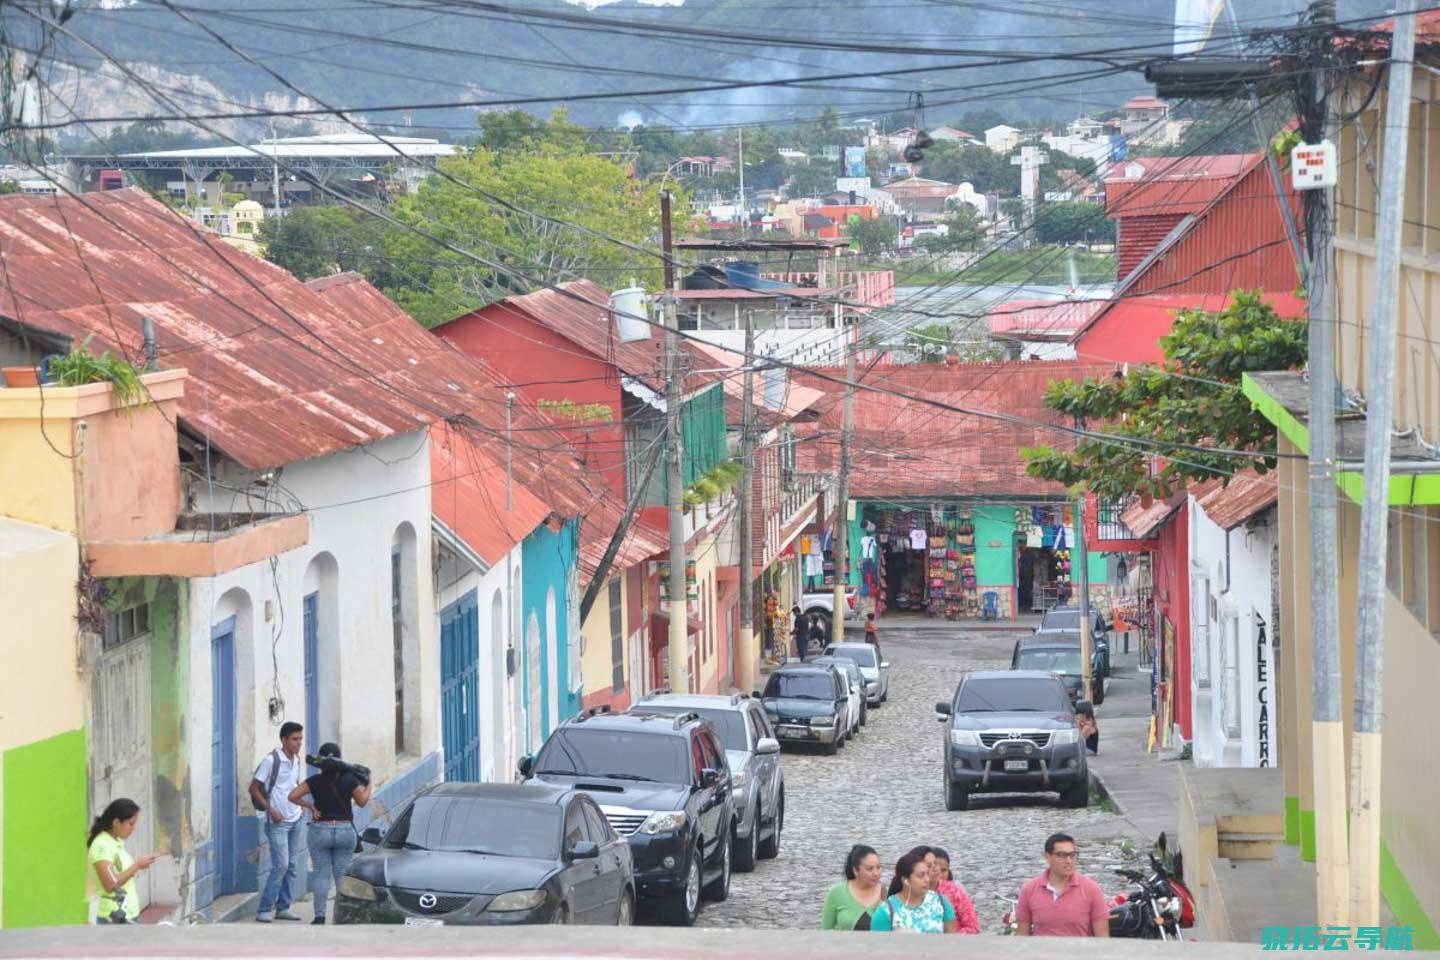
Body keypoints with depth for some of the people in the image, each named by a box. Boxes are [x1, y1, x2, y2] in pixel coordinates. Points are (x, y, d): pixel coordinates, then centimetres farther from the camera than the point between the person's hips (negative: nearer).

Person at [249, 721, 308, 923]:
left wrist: (301, 804, 9)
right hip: (277, 822, -7)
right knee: (281, 865, -13)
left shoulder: (298, 761, 9)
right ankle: (264, 910, -8)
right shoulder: (271, 760, -13)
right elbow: (254, 788, -11)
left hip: (295, 820, 7)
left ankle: (283, 908, 15)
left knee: (290, 866, 9)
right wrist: (271, 810, -16)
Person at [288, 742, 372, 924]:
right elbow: (362, 801, 6)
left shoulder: (315, 781, -7)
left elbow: (293, 796, -11)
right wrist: (368, 785, 23)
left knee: (321, 874, 3)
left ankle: (320, 916, -2)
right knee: (343, 875, 8)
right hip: (345, 830, 1)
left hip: (320, 830, -1)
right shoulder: (349, 779, -5)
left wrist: (309, 806, 1)